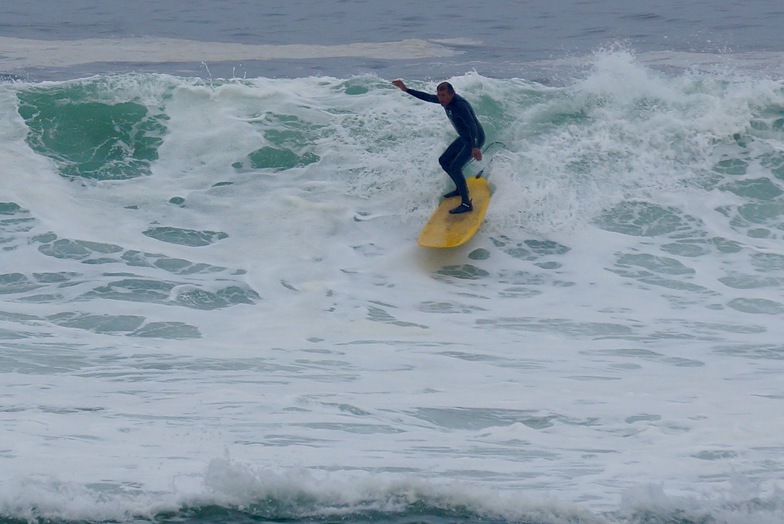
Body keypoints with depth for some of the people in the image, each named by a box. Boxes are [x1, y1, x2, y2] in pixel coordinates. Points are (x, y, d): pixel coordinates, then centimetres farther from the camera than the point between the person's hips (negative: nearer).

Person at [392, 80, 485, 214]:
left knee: (455, 167, -21)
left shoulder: (460, 105, -32)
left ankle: (466, 204, -19)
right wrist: (406, 90, 10)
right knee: (444, 161, 16)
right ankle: (461, 189, 33)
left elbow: (472, 125, -41)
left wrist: (475, 147, -52)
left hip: (475, 139, -10)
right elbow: (427, 97, 11)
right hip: (464, 138, 10)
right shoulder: (446, 99, -5)